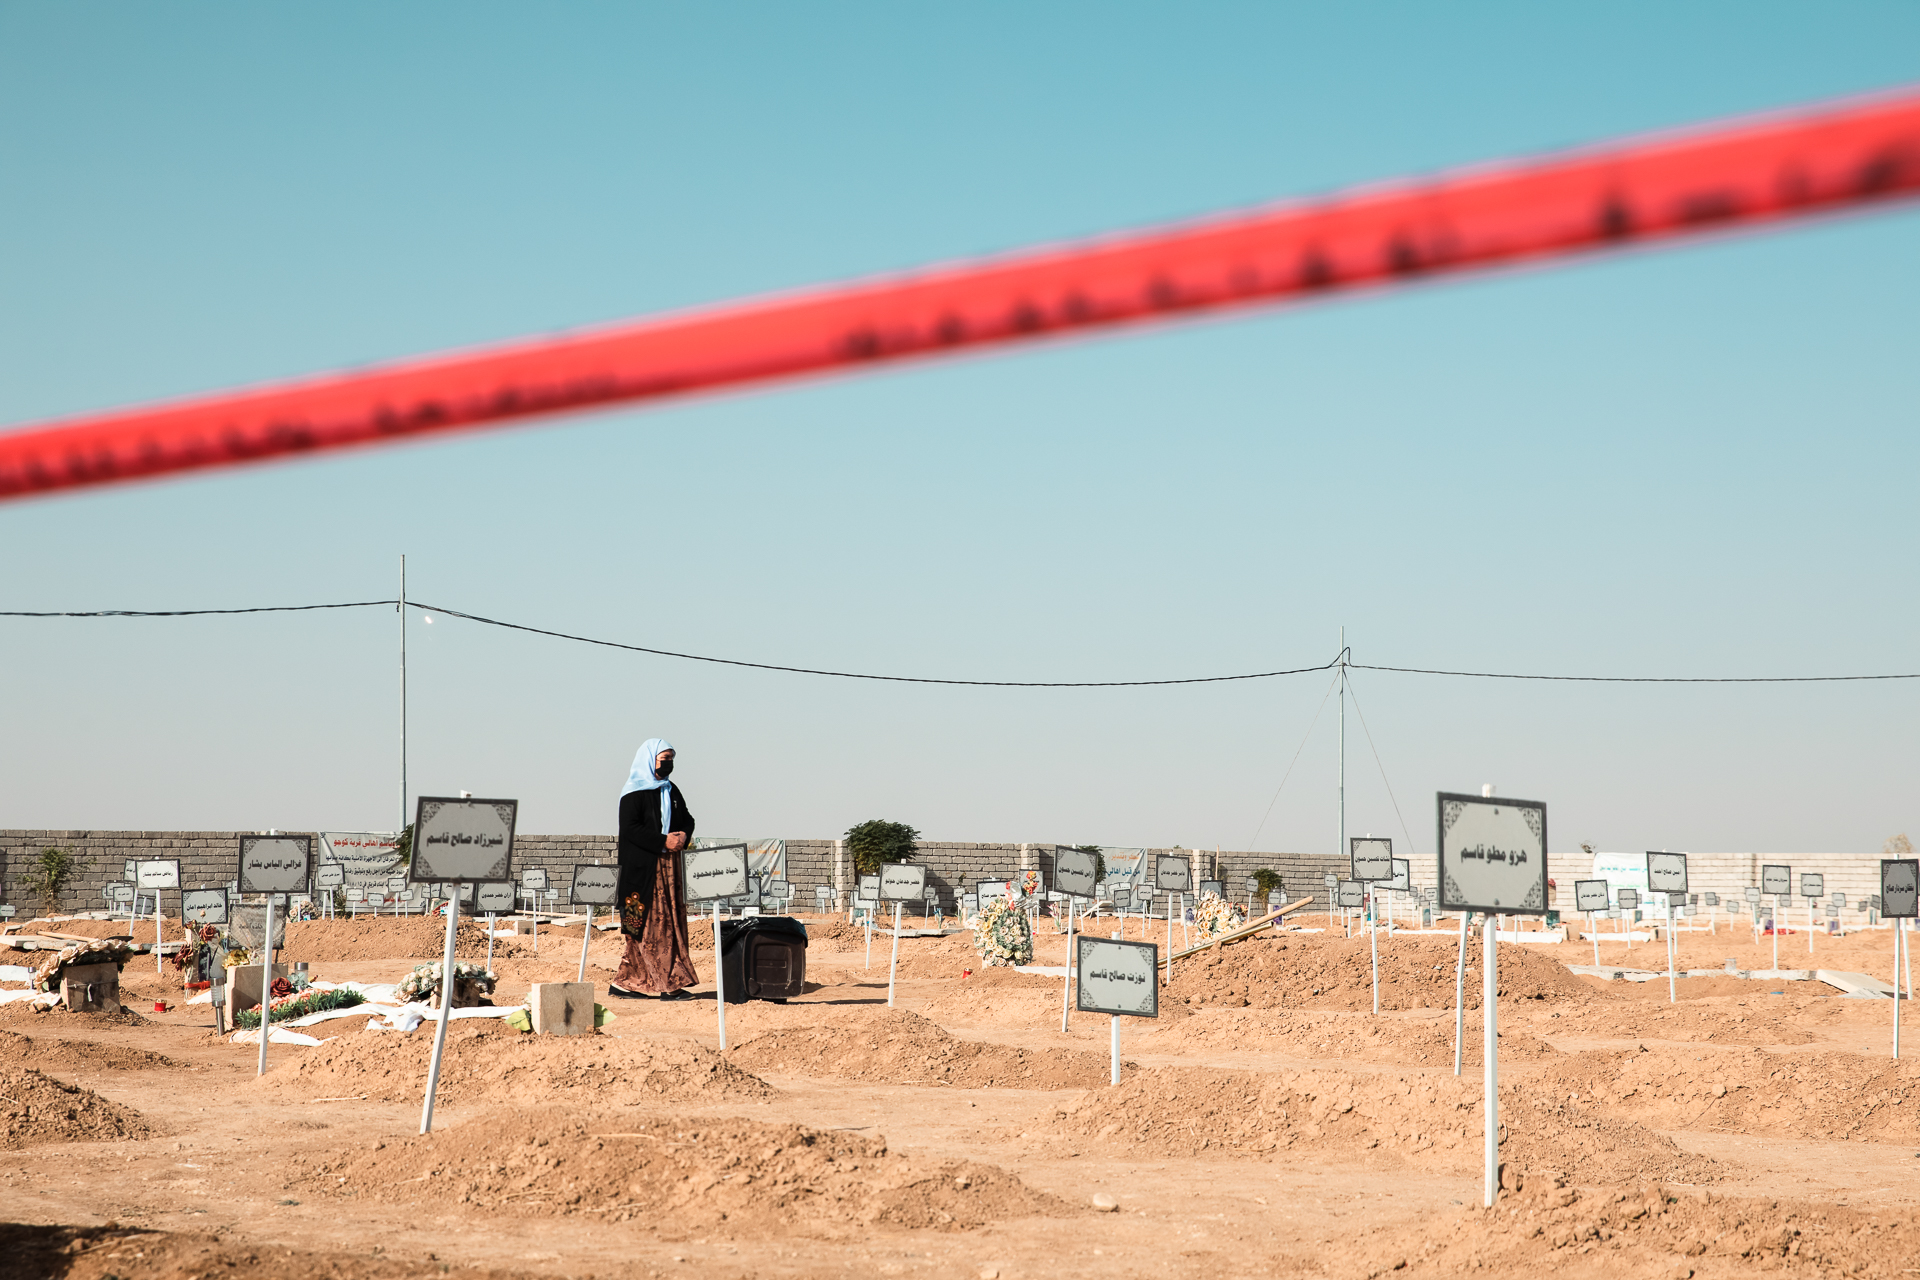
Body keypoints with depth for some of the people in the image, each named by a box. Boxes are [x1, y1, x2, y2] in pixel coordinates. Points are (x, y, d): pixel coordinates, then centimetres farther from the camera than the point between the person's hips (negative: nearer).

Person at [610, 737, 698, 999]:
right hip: (642, 867, -8)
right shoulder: (634, 792, -6)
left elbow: (687, 819, 19)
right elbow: (630, 828, -14)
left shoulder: (671, 791, 17)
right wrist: (663, 842, -19)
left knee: (670, 923, 4)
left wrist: (683, 836, -4)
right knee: (646, 924, -8)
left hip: (669, 867, 8)